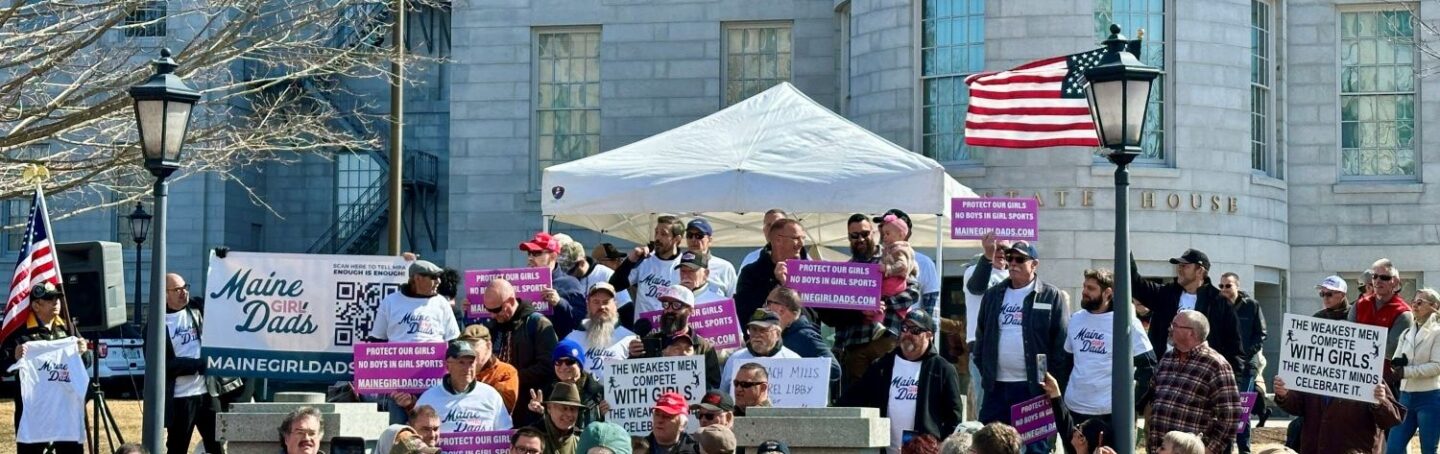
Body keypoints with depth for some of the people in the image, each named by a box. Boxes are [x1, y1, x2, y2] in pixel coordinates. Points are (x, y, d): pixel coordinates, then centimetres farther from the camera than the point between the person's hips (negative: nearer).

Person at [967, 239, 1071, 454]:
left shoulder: (1053, 297, -3)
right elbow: (981, 334, 18)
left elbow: (1062, 345, -6)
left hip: (1034, 387, -5)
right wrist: (982, 369, 8)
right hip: (996, 387, 5)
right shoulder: (993, 295, 12)